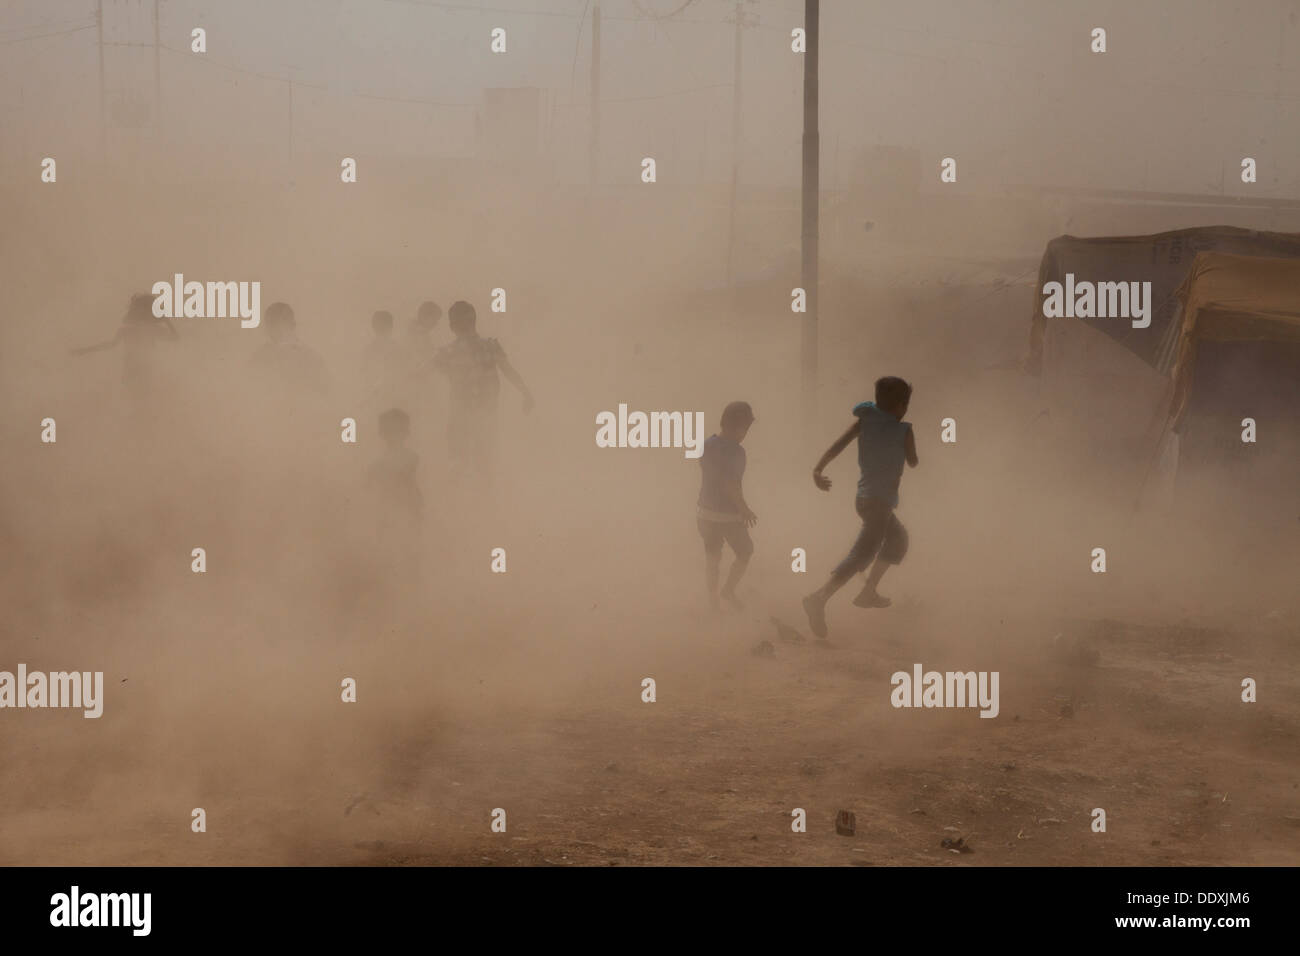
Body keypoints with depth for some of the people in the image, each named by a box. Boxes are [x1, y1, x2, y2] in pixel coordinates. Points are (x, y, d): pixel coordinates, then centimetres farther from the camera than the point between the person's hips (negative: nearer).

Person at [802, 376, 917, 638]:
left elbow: (839, 443, -10)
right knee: (861, 555, -15)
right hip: (879, 502, -8)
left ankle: (868, 593, 30)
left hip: (864, 497, 8)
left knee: (898, 538, 29)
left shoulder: (864, 421, 4)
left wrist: (818, 469, -17)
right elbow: (913, 462, 8)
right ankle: (819, 599, -34)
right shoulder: (904, 431, -8)